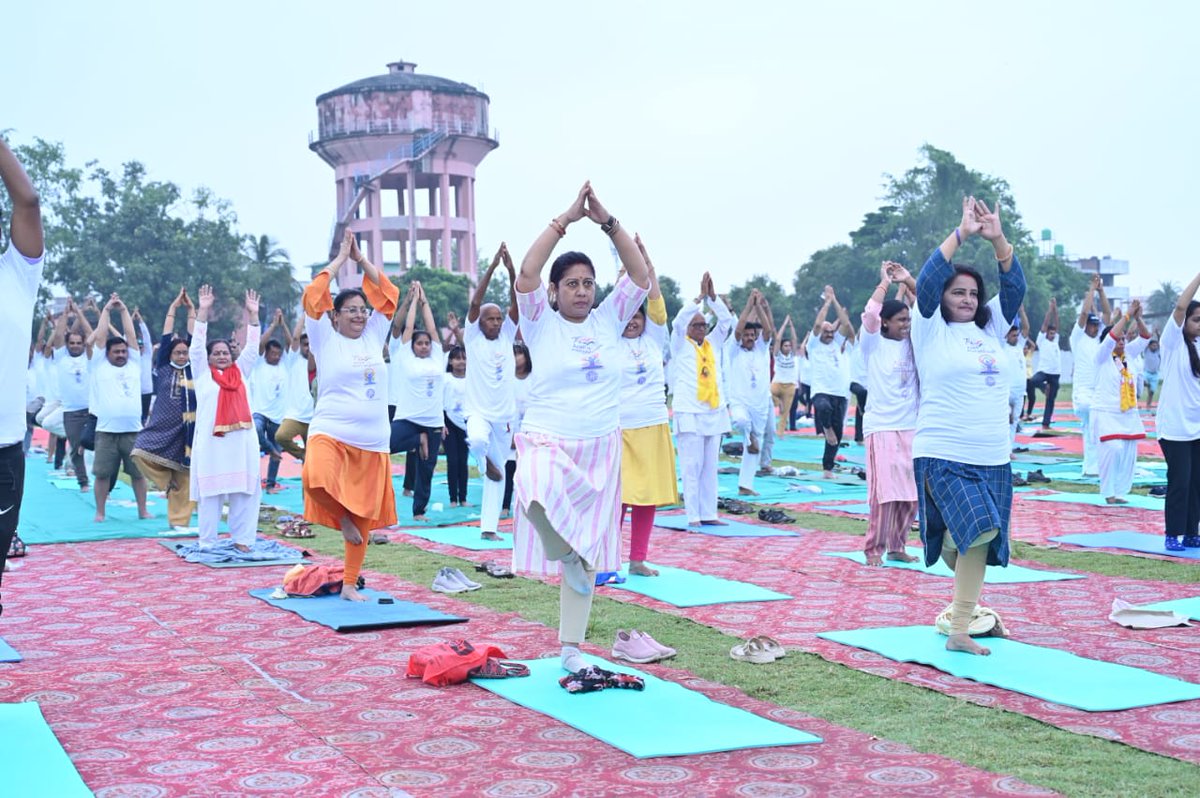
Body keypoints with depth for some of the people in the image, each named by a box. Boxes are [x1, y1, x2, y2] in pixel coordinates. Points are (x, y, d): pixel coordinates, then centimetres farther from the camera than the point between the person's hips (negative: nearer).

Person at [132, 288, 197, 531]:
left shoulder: (192, 370, 7)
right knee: (141, 453, -20)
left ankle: (179, 522, 9)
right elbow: (166, 338, 1)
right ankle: (166, 481, 5)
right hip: (162, 426, 0)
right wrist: (173, 308, 3)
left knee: (184, 478, 2)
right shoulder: (163, 369, 5)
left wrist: (191, 310, 9)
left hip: (186, 430, 0)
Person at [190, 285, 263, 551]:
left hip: (242, 439, 3)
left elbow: (252, 348, 14)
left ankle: (242, 540, 8)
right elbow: (196, 346, 3)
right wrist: (203, 312, -3)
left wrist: (253, 315, 8)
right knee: (210, 491, -1)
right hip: (211, 440, -3)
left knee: (243, 490, 1)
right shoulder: (202, 374, 9)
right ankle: (207, 543, 4)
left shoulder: (239, 372, 17)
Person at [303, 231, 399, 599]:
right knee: (317, 481, -36)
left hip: (372, 443, 4)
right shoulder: (325, 338, 3)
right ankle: (342, 517, -3)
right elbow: (312, 296, -8)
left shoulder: (374, 336, 13)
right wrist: (340, 259, -1)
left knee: (365, 519, 7)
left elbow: (388, 293, 10)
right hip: (330, 434, -4)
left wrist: (361, 258, 8)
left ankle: (350, 585, 21)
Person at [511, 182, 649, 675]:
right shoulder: (541, 324, -1)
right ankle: (565, 555, -9)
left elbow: (640, 275, -3)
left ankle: (571, 648, 20)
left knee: (588, 555, 7)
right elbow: (526, 273, -16)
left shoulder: (608, 321, 7)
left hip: (600, 450, 4)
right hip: (546, 441, -3)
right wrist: (565, 219, -15)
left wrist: (606, 221, -10)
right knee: (538, 493, -40)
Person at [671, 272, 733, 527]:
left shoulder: (713, 343, 16)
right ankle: (693, 516, -6)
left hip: (714, 413, 5)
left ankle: (708, 514, 8)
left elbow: (726, 320, 9)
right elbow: (679, 320, -10)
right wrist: (701, 296, -10)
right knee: (692, 467, -7)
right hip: (689, 413, -5)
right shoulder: (681, 345, 5)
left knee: (710, 467, 5)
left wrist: (712, 296, -2)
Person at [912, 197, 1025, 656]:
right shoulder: (931, 330, 1)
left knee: (979, 544, 5)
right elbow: (926, 282, -12)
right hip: (943, 456, -5)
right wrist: (961, 234, -12)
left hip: (993, 458, 5)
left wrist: (997, 239, -4)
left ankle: (959, 631, 13)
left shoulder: (991, 330, 14)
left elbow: (1014, 286, 8)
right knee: (978, 527, -23)